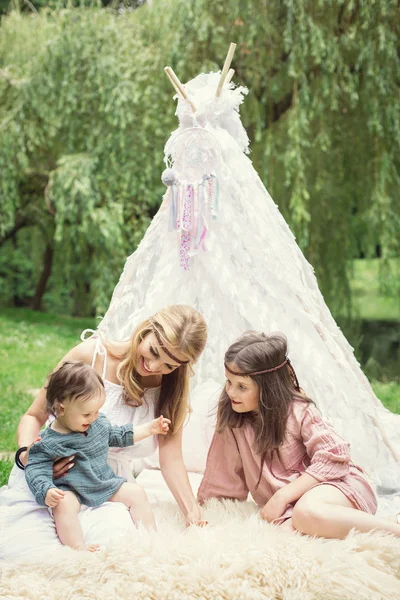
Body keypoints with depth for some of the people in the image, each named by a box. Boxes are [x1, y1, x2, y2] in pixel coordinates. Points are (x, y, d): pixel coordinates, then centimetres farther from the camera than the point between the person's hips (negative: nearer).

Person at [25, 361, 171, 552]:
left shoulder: (98, 423, 3)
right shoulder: (48, 442, -17)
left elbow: (119, 435, 19)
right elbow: (35, 469, -19)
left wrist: (149, 429, 15)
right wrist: (46, 491, -37)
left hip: (106, 483, 6)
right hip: (70, 491, -5)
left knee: (137, 492, -7)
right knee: (63, 505, -36)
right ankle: (78, 547, -44)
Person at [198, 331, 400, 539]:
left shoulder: (298, 411, -8)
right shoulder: (231, 419, 3)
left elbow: (333, 459, -12)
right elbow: (223, 476, 13)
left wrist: (282, 496, -17)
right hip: (289, 507, 3)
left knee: (307, 511, -41)